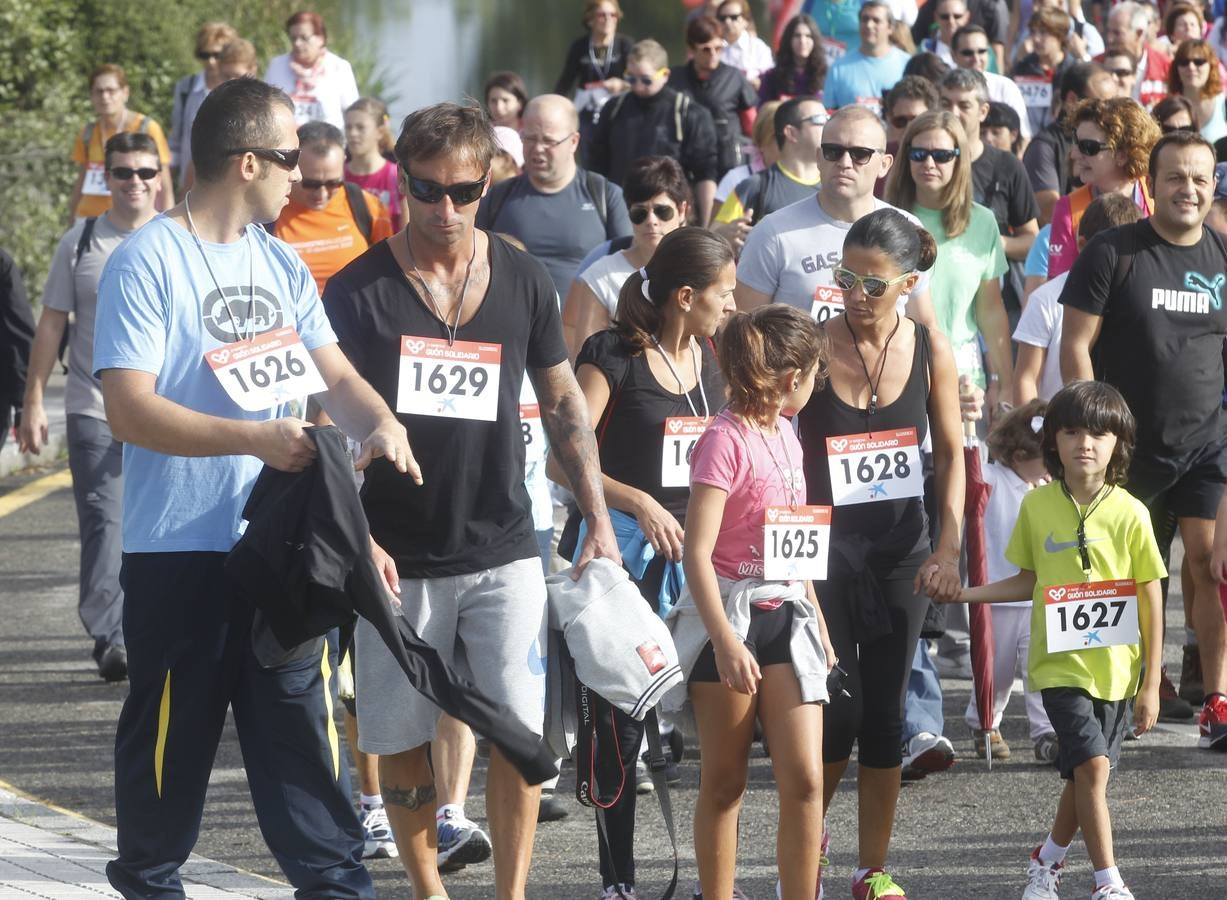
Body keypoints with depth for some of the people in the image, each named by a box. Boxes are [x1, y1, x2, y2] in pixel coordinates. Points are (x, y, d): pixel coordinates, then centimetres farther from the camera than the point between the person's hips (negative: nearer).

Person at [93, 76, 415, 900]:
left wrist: (380, 423, -12)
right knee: (172, 731, 4)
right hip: (178, 551, -6)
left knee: (302, 722, 7)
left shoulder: (280, 264, 11)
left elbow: (333, 372, 11)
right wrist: (256, 438, -25)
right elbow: (129, 408, -17)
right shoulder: (149, 263, -11)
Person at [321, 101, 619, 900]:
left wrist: (599, 519, 7)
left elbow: (563, 401, 13)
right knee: (402, 739, 4)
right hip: (399, 556, -1)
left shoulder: (523, 280, 5)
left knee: (520, 732, -7)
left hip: (503, 549, 1)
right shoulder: (359, 289, -3)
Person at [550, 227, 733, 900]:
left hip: (696, 543, 5)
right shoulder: (614, 355, -8)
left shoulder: (711, 361, 11)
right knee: (620, 718, 0)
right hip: (624, 547, -5)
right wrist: (640, 504, -19)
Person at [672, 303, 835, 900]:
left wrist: (817, 622, 25)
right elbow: (696, 552, -18)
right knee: (723, 784, 2)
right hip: (731, 618, -7)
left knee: (805, 780, -3)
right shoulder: (726, 440, -13)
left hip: (786, 615, 7)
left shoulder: (785, 435, 13)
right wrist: (725, 640, -24)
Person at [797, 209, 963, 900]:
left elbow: (951, 454, 5)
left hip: (900, 550, 3)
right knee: (840, 707, -6)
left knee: (885, 710, 7)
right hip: (825, 549, -2)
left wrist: (948, 549, -3)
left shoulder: (930, 350, -3)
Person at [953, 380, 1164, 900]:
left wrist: (1150, 684, -3)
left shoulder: (1130, 514, -6)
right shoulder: (1037, 506, -2)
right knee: (1091, 764, -15)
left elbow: (1151, 604, -2)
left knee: (1085, 774, 10)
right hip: (1060, 663, -1)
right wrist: (963, 593, 1)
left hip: (1115, 667, 1)